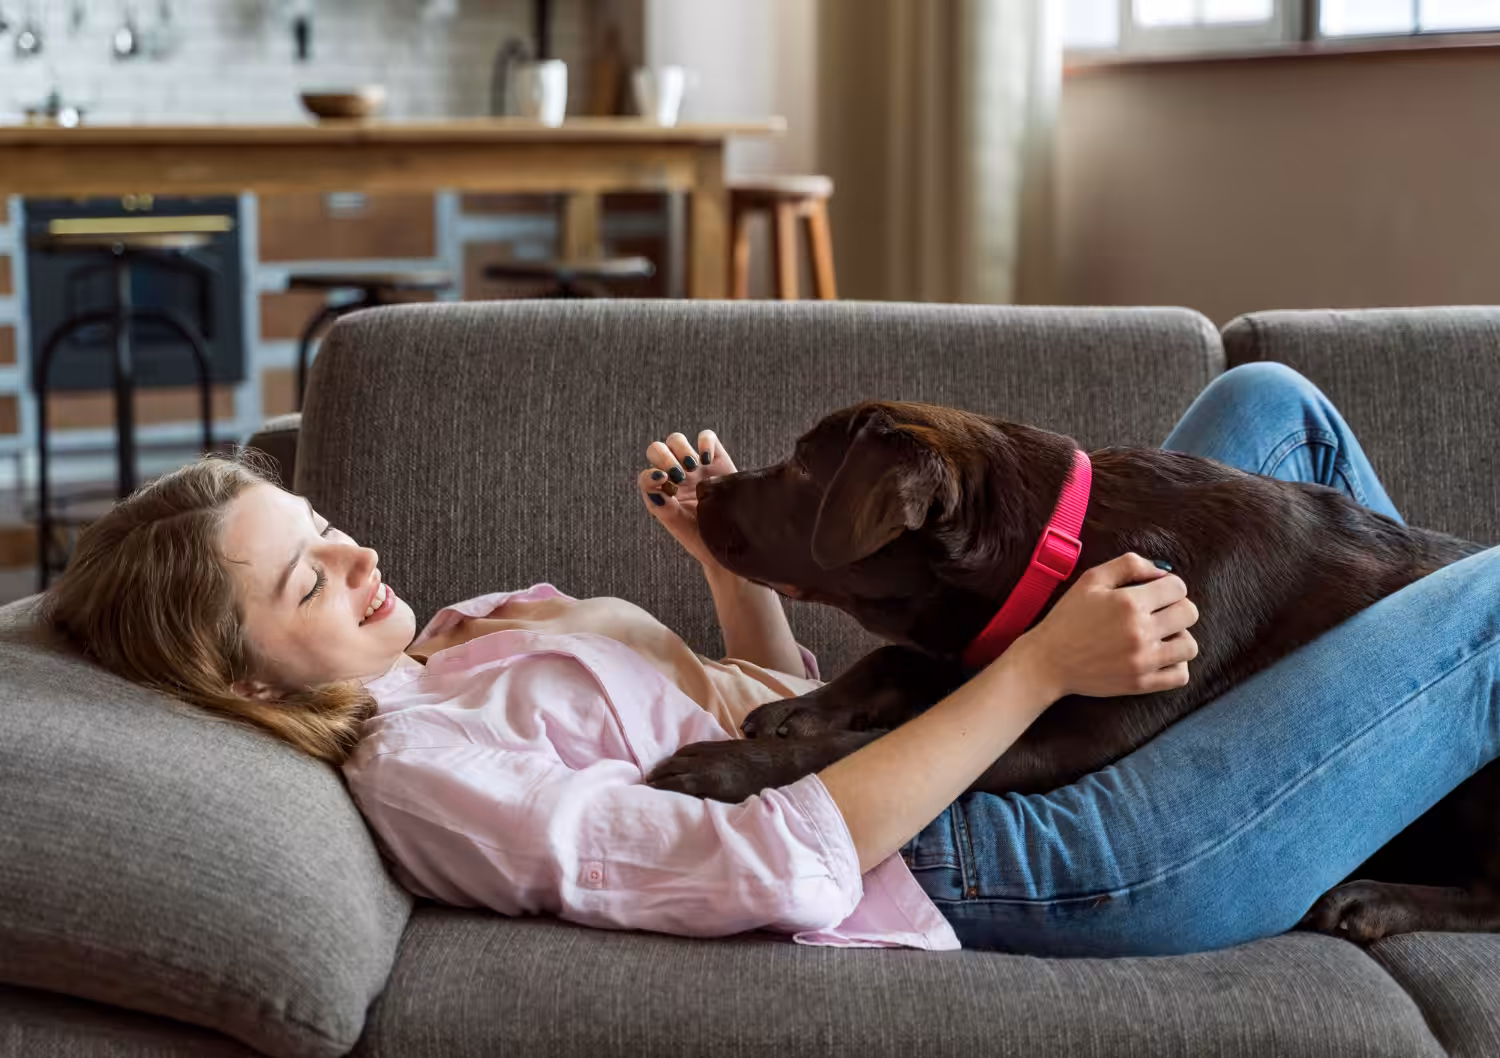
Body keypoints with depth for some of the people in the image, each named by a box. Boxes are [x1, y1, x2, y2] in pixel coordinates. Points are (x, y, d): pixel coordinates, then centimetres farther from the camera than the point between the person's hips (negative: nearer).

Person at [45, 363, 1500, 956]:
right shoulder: (417, 769, -18)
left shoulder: (458, 635, 12)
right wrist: (1039, 666, -26)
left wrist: (726, 556, -2)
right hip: (1021, 863, -9)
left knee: (1267, 403, 15)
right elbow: (780, 863, -28)